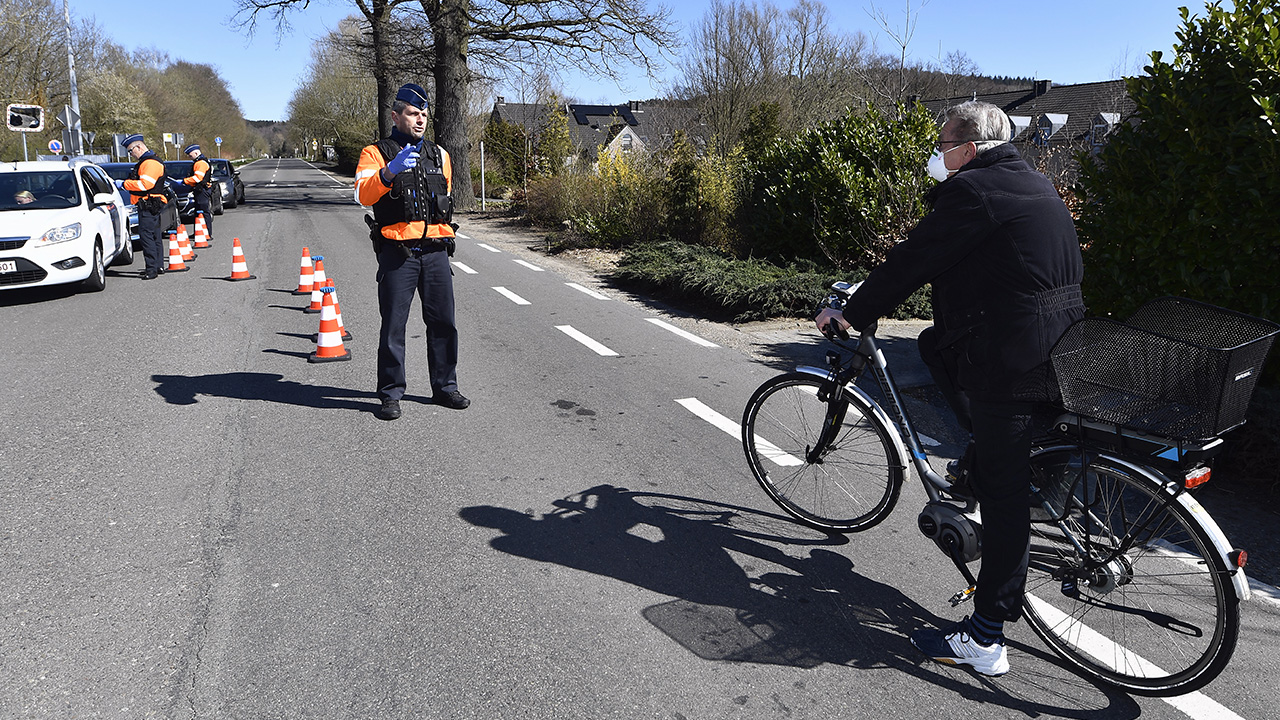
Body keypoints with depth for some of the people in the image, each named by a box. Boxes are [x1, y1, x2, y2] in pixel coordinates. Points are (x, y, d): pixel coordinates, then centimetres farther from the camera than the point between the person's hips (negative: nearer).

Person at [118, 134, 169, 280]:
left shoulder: (151, 162, -14)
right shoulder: (145, 162, 21)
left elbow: (145, 184, -23)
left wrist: (124, 184, -16)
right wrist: (126, 184, 13)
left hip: (149, 206, -11)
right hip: (149, 206, 11)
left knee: (146, 235, -12)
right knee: (154, 236, 14)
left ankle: (152, 269, -13)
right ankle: (159, 266, 21)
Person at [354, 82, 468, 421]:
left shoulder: (439, 155, 17)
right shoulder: (376, 153, 1)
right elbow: (363, 194, -16)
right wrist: (389, 172, -32)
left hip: (436, 251, 4)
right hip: (397, 253, -4)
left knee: (443, 323, 7)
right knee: (393, 326, -1)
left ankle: (445, 386, 20)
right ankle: (391, 394, 8)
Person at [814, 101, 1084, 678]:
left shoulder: (972, 190, -12)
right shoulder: (1033, 183, 19)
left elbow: (911, 260, -11)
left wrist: (850, 313, 1)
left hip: (1012, 362, -10)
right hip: (1061, 345, 10)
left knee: (1003, 493, -4)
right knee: (935, 344, 24)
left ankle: (985, 639, 6)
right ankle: (982, 460, 23)